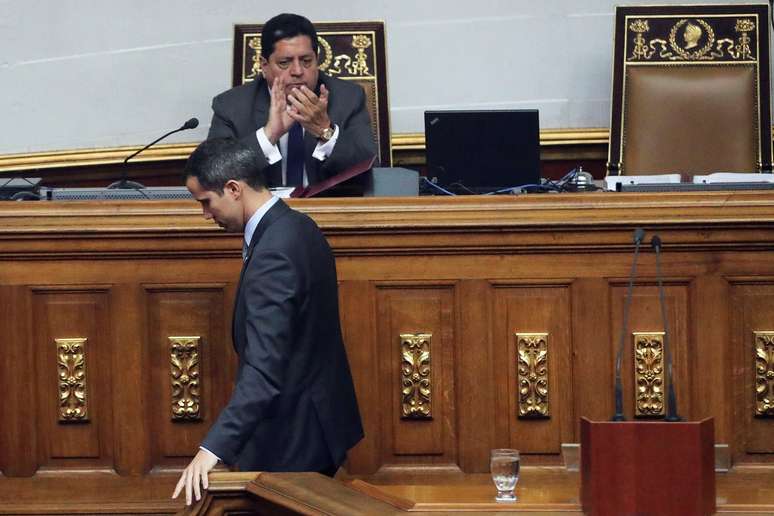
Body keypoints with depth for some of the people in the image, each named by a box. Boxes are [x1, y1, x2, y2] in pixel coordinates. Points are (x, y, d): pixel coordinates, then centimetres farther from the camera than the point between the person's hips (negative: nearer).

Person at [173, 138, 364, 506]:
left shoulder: (274, 255, -26)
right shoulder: (297, 228, 5)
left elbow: (264, 369, -35)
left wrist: (212, 449, -41)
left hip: (294, 438, -10)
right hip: (316, 422, 10)